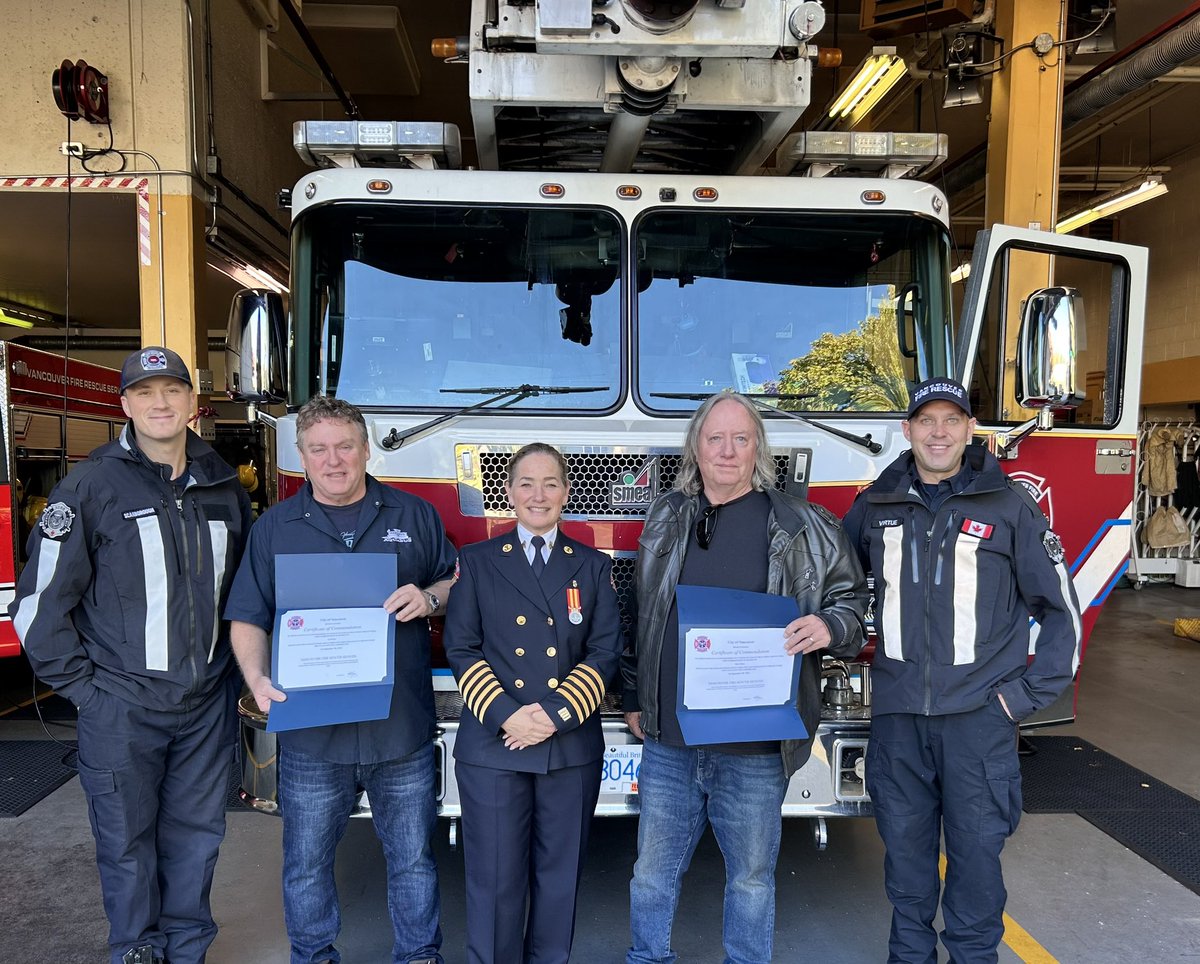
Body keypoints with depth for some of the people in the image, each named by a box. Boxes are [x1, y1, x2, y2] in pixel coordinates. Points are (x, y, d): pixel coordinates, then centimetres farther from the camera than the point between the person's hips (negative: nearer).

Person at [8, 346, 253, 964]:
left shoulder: (224, 487, 5)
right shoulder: (92, 486, -7)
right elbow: (40, 600, -5)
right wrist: (78, 683, -5)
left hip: (208, 704, 3)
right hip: (120, 708, -3)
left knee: (196, 836, 14)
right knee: (127, 842, 11)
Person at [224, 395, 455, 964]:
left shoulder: (413, 514, 4)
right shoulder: (274, 527, 4)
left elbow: (460, 581, 8)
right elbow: (247, 618, 3)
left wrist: (430, 596, -13)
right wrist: (258, 679, -13)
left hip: (403, 728, 0)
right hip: (310, 732, 1)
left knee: (412, 856, 14)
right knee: (307, 863, 16)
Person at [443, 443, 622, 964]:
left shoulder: (593, 566, 8)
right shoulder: (476, 561, 5)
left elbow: (605, 651, 1)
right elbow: (461, 649, -1)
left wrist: (557, 714, -11)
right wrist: (505, 715, -13)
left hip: (571, 746, 1)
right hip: (492, 745, -1)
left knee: (559, 876, 11)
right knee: (495, 878, 5)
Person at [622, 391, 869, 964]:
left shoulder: (802, 526, -3)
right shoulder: (666, 519, 6)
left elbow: (852, 599, 6)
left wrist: (829, 627, -16)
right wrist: (634, 699, 14)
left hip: (755, 748, -2)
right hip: (668, 739, 3)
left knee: (751, 875, 15)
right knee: (653, 869, 16)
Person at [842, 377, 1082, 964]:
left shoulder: (1009, 504, -2)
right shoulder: (874, 507, 5)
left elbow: (1061, 608, 1)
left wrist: (1029, 692, -4)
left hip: (979, 714, -2)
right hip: (897, 712, 3)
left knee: (976, 847, 8)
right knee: (904, 844, 14)